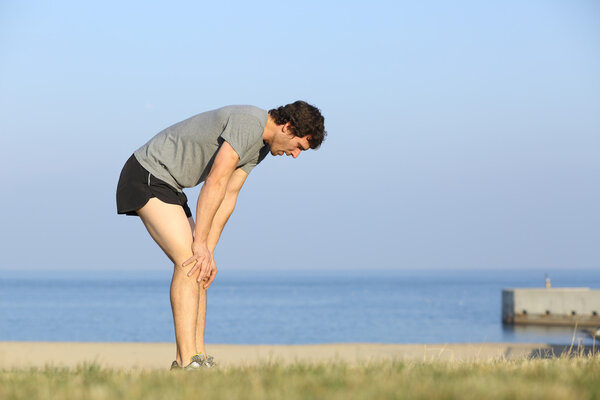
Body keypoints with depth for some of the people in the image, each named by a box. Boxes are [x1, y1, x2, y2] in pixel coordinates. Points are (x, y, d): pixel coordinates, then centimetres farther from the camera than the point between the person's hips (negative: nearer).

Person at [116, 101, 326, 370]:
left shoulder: (260, 147, 11)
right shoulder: (249, 123, -21)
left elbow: (228, 196, 8)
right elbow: (215, 183, -24)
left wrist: (209, 251, -1)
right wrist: (201, 243, -21)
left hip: (166, 186, 11)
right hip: (147, 177, -11)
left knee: (199, 268, 7)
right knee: (188, 263, -19)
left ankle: (196, 357, 8)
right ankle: (188, 362, -23)